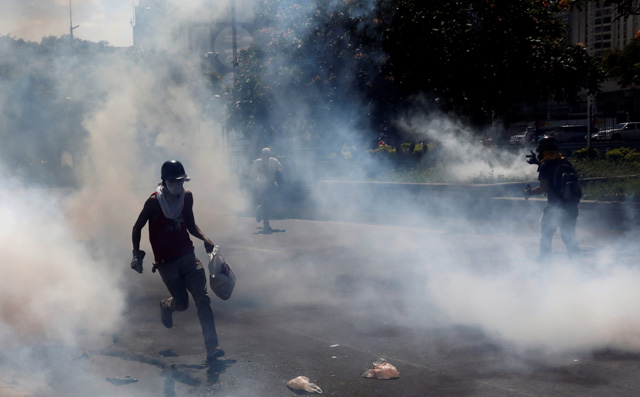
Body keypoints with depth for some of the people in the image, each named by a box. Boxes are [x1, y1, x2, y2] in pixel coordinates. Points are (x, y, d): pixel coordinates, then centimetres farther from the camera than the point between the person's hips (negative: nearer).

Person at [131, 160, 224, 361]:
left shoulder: (187, 196, 2)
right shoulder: (154, 201, -12)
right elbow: (137, 228, -2)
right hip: (166, 262, -3)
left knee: (202, 299, -10)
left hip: (188, 256, 4)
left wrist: (205, 239, -1)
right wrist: (136, 254, -12)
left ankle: (212, 346, -11)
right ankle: (166, 306, 43)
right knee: (182, 303, 3)